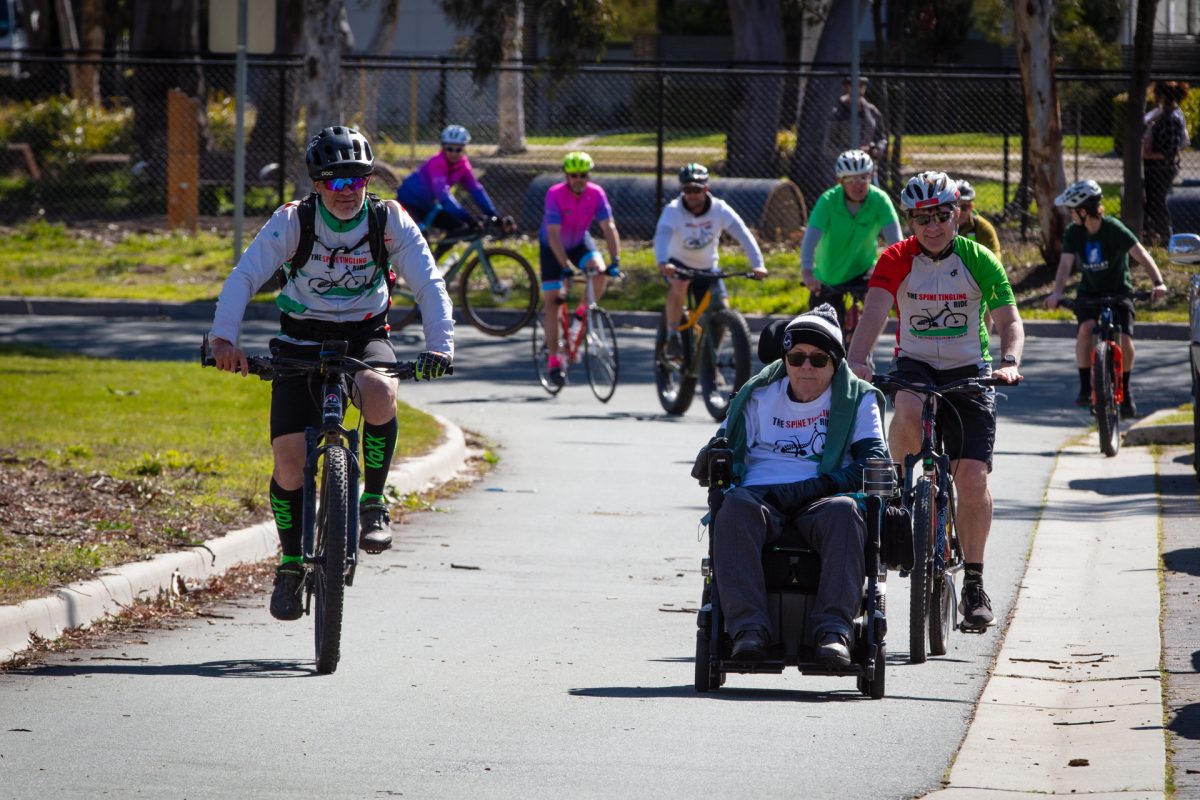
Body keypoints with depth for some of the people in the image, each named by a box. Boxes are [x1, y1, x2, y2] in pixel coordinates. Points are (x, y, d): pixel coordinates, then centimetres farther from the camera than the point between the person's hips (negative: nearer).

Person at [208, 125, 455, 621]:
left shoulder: (390, 221, -12)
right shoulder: (292, 222, -14)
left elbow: (429, 284, -16)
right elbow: (244, 277, -23)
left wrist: (439, 345, -34)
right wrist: (224, 338, -39)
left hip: (365, 337, 0)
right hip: (301, 343, 0)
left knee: (379, 392, -36)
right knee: (289, 460, -12)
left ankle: (374, 503, -17)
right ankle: (291, 564, 10)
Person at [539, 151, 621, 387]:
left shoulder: (596, 194, -20)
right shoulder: (555, 194, -29)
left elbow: (609, 227, -23)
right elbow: (553, 234, -34)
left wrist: (615, 261, -36)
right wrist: (566, 265, -44)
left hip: (579, 242, 3)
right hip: (553, 247, -3)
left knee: (599, 272, -27)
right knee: (552, 301, -8)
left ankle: (584, 312, 1)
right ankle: (553, 359, -1)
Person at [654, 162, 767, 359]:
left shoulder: (719, 209, -18)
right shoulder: (673, 210, -22)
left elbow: (743, 234, -27)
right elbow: (662, 236, -38)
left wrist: (757, 265, -41)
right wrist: (662, 263, -59)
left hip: (707, 267, 3)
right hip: (678, 263, -3)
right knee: (678, 285, -35)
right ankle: (672, 337, -18)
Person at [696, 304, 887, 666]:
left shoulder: (856, 398, 18)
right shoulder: (760, 395, 25)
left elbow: (874, 460, 3)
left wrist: (812, 487, -12)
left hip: (819, 503, -1)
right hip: (762, 496, 1)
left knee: (843, 512, -38)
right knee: (735, 507, -36)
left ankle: (834, 629, -48)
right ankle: (749, 627, -47)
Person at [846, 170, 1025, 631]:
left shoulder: (979, 261, -7)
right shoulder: (897, 260, -7)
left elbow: (1009, 320, -10)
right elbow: (875, 311, -21)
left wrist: (1010, 362, -30)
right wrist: (856, 360, -38)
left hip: (968, 372, 0)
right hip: (915, 365, 0)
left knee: (972, 479, -11)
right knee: (909, 412, -38)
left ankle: (974, 584, 2)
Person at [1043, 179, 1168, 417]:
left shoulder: (1114, 229, -20)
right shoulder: (1073, 233, -10)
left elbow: (1142, 256, -27)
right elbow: (1065, 263, -21)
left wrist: (1158, 282, -43)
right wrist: (1057, 292, -40)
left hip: (1119, 292, -2)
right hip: (1089, 293, 2)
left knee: (1124, 340, -19)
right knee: (1086, 327, -28)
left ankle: (1125, 391, 8)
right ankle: (1085, 387, -15)